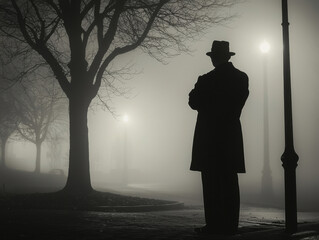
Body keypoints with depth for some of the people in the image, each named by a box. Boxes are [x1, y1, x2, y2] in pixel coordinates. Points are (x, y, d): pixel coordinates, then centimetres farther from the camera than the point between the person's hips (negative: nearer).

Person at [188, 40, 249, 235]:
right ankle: (230, 225, 8)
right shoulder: (242, 78, 5)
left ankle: (214, 225, -4)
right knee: (229, 182, 7)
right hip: (232, 135, 5)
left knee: (212, 182, -3)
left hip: (209, 135, -5)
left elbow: (194, 102, -1)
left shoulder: (207, 80, -10)